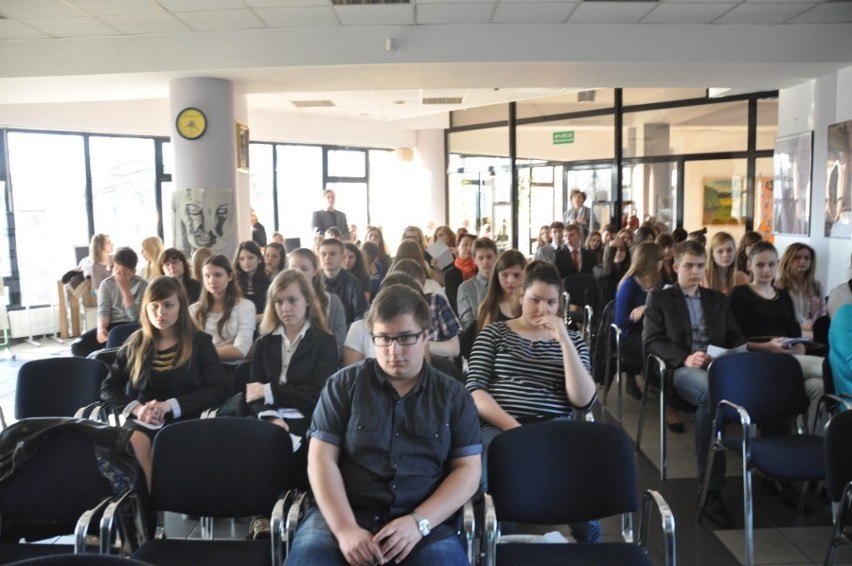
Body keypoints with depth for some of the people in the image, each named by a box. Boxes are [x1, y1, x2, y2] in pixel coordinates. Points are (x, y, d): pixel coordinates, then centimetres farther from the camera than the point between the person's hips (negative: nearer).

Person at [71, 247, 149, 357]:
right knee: (78, 346, -19)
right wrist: (101, 328, -23)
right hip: (111, 326, 4)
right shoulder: (106, 284, 8)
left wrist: (125, 289, -14)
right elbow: (103, 311, -1)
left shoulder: (142, 285, -2)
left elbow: (135, 317, -11)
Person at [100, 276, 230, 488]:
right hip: (142, 420, 3)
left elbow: (220, 389, -4)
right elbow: (108, 388, 14)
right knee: (131, 443, -32)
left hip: (184, 420, -2)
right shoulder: (136, 343, 14)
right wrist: (136, 408, -7)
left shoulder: (199, 342, 5)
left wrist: (172, 405, -15)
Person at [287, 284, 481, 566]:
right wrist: (345, 529, -13)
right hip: (342, 514, 0)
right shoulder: (344, 384, 6)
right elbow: (321, 458, 0)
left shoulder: (453, 395, 8)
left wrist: (419, 521, -12)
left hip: (427, 521, 0)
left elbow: (468, 469, 3)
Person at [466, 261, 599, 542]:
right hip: (499, 427, -1)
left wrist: (564, 341, -5)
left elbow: (583, 401, 2)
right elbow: (474, 389, 3)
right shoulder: (494, 333, 14)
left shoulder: (572, 340, 17)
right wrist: (511, 425, -13)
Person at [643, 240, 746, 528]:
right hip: (682, 369, -4)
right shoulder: (659, 297, 15)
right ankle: (710, 488, -34)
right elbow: (651, 341, 2)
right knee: (711, 394, -40)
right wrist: (685, 358, -15)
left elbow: (736, 337, 23)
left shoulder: (718, 299, 28)